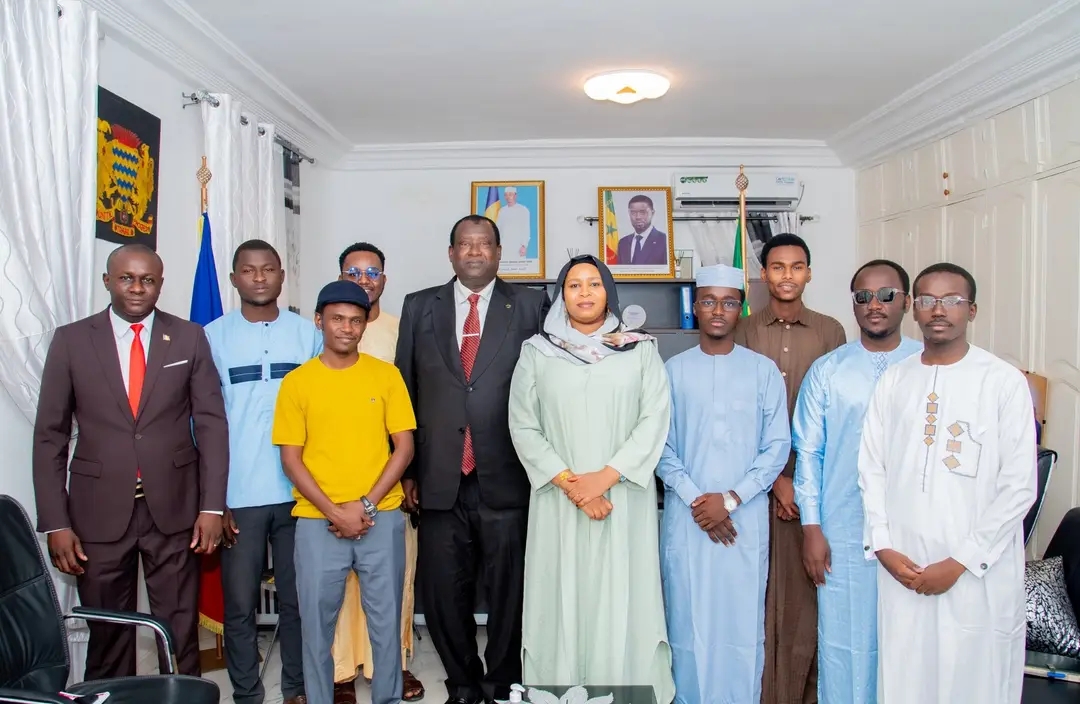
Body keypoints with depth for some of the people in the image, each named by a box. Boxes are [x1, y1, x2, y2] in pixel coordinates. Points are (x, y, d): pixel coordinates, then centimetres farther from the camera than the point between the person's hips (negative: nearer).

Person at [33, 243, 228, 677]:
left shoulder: (189, 338, 2)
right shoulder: (71, 340, 1)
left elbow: (211, 424, 1)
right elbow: (50, 435, 2)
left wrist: (212, 506, -5)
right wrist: (55, 522, -3)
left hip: (173, 508, 0)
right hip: (99, 511, 0)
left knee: (180, 633, 8)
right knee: (107, 636, 11)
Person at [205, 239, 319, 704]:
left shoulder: (307, 334, 4)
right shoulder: (213, 337, 1)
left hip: (299, 491, 1)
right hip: (238, 496, 0)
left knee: (297, 599, 10)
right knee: (239, 604, 7)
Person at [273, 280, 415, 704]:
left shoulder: (386, 375, 2)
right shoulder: (296, 382, 1)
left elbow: (404, 447, 1)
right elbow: (290, 458, -1)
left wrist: (366, 505, -9)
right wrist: (334, 512, -10)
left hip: (382, 520, 0)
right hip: (317, 522, 0)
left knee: (386, 621, 9)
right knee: (316, 623, 9)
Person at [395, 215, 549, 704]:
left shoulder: (530, 306, 4)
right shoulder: (419, 307, 9)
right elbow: (404, 389, 9)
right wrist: (406, 470, 6)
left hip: (506, 479, -1)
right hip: (441, 480, 2)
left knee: (509, 592, 8)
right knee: (443, 594, 10)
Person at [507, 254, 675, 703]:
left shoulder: (640, 350, 5)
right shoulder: (537, 352, 6)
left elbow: (655, 420, -2)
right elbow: (523, 427, 0)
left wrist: (605, 477, -12)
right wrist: (570, 483, -9)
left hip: (624, 498, 0)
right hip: (558, 501, 1)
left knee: (623, 602, 2)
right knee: (561, 600, 4)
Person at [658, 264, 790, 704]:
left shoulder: (764, 370, 3)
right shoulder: (674, 370, 4)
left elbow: (777, 446, 0)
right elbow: (662, 447, 2)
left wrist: (730, 499, -9)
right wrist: (695, 501, -9)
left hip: (746, 518, 0)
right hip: (685, 517, 0)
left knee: (743, 622, 4)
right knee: (688, 621, 5)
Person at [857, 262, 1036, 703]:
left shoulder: (1004, 381, -6)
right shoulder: (893, 380, 5)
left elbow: (1019, 486, -8)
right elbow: (871, 468, 6)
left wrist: (961, 561, -10)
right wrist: (883, 547, -3)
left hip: (979, 569, -3)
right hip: (901, 566, 3)